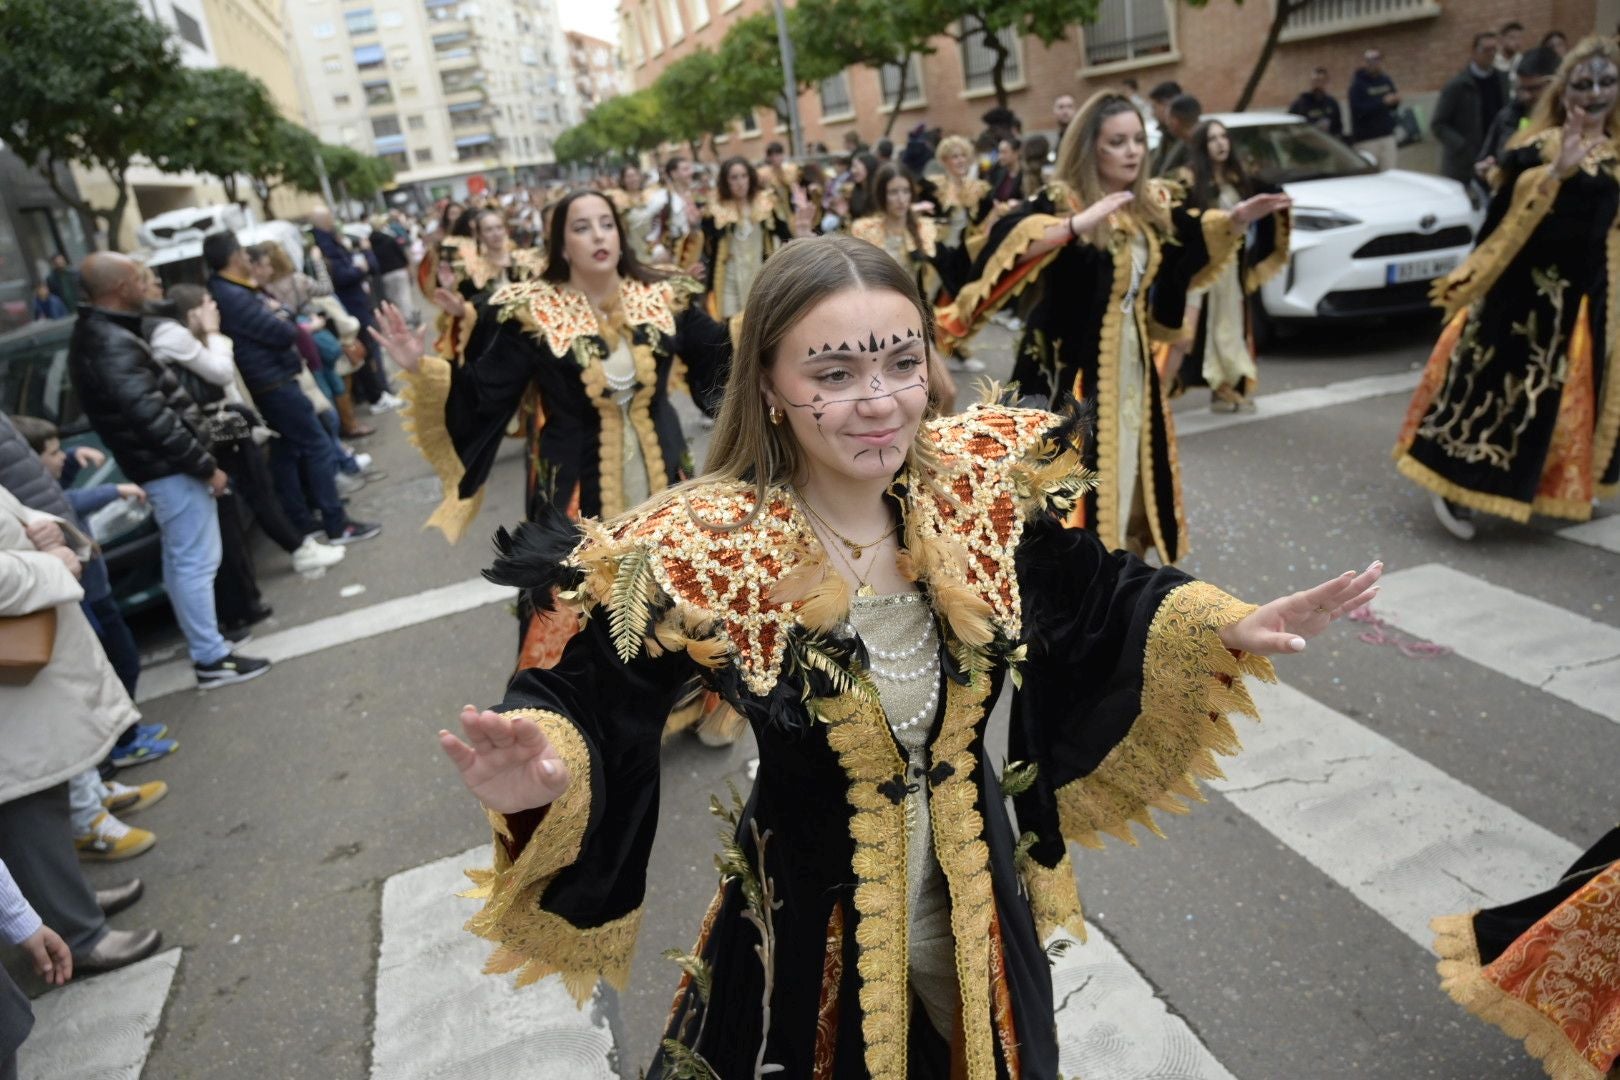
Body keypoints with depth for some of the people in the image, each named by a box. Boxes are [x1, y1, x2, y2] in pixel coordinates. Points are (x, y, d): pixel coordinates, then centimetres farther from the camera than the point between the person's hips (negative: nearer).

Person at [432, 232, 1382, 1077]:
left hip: (979, 905, 4)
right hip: (812, 929, -3)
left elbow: (1095, 605, 1)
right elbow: (584, 701, -20)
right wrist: (536, 772, -41)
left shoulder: (983, 485, -14)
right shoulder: (704, 553, -25)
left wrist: (1230, 628, -10)